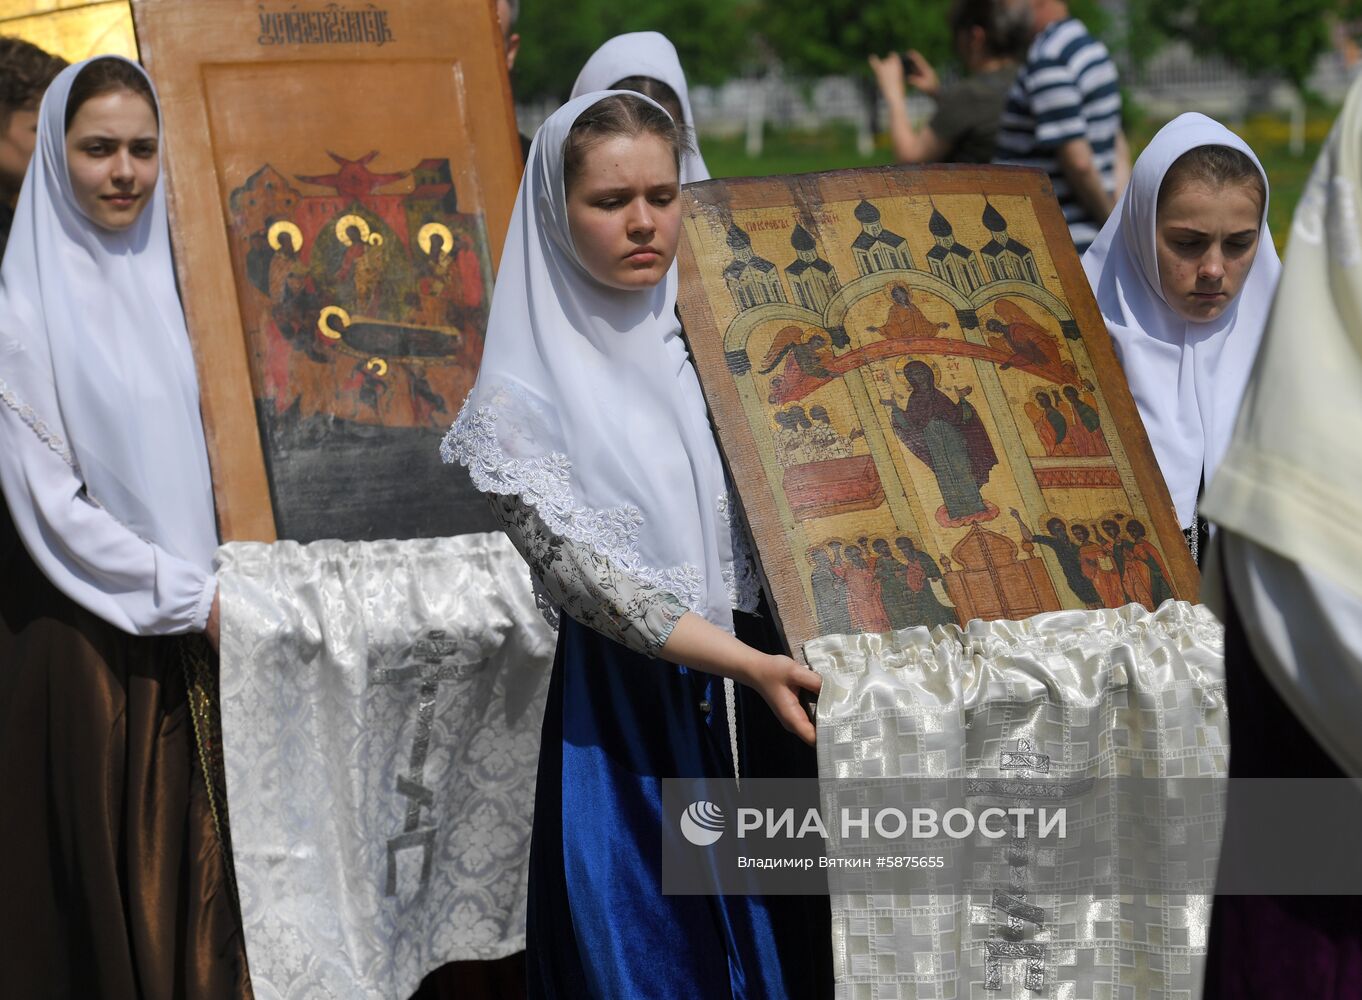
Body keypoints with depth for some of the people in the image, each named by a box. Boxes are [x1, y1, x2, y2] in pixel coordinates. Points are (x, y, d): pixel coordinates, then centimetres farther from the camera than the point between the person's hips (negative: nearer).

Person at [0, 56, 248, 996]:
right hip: (84, 639, -5)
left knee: (189, 856, 8)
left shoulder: (152, 281, 7)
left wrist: (209, 589, 2)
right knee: (105, 874, 1)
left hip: (182, 633, 6)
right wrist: (192, 597, -13)